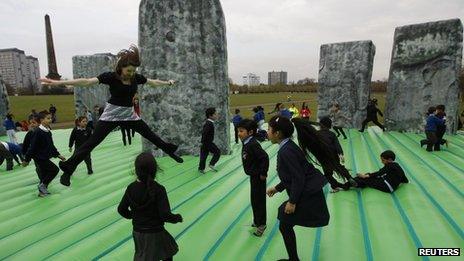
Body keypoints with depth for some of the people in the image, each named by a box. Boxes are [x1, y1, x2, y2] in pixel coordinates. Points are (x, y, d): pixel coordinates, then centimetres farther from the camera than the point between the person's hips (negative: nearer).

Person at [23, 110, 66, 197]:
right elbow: (32, 147, -18)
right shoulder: (38, 132, -20)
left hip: (45, 157, 9)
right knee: (55, 169, -10)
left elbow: (51, 145, 15)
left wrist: (58, 155, 14)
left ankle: (42, 191, 31)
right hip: (40, 158, -9)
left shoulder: (48, 131, 6)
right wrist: (27, 160, -15)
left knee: (44, 175, 17)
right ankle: (42, 185, 3)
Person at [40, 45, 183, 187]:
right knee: (92, 142, -7)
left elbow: (153, 82, 14)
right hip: (112, 114, -4)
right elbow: (87, 81, -23)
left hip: (129, 114, 4)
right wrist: (58, 82, -30)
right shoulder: (111, 76, -16)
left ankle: (169, 150, 27)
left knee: (150, 134, 10)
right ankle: (68, 169, 0)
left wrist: (168, 82, 25)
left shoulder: (136, 77, -3)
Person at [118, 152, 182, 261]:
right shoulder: (158, 189, -24)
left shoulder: (131, 188, -10)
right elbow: (165, 215, -24)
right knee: (168, 252, 24)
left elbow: (121, 209, 0)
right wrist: (177, 218, -5)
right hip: (154, 233, -4)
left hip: (137, 231, 5)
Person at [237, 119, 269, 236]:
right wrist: (253, 172, 14)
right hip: (253, 176, 10)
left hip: (258, 177, -10)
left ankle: (261, 224, 20)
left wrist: (263, 173, -24)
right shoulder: (246, 144, 4)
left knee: (259, 200, 4)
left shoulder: (253, 144, -25)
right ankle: (257, 221, 38)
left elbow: (265, 158, -31)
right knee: (254, 199, 21)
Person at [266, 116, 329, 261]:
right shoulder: (288, 146, 5)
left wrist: (292, 201, -18)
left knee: (285, 225, 5)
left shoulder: (286, 151, -24)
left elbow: (298, 178, -25)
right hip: (308, 192, 9)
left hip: (307, 195, -9)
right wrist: (277, 188, 17)